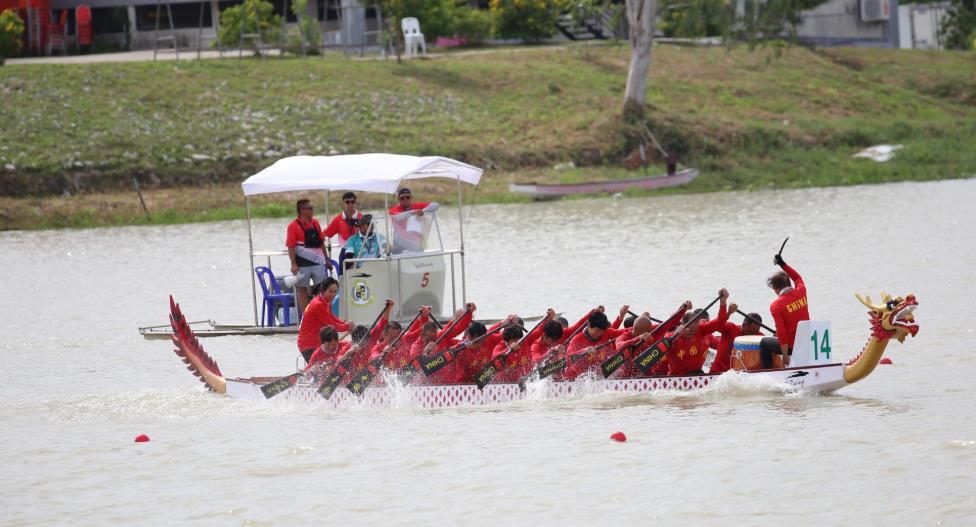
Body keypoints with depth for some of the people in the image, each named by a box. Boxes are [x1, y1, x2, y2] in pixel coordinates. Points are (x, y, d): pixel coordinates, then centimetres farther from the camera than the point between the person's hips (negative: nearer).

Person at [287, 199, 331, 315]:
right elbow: (291, 246, -11)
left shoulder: (315, 223, 10)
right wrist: (293, 264, -18)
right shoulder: (293, 226, -7)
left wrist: (326, 259, 14)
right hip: (302, 264, -5)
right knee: (302, 290, 3)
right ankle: (304, 316, 6)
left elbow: (321, 242, 17)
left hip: (317, 262, 5)